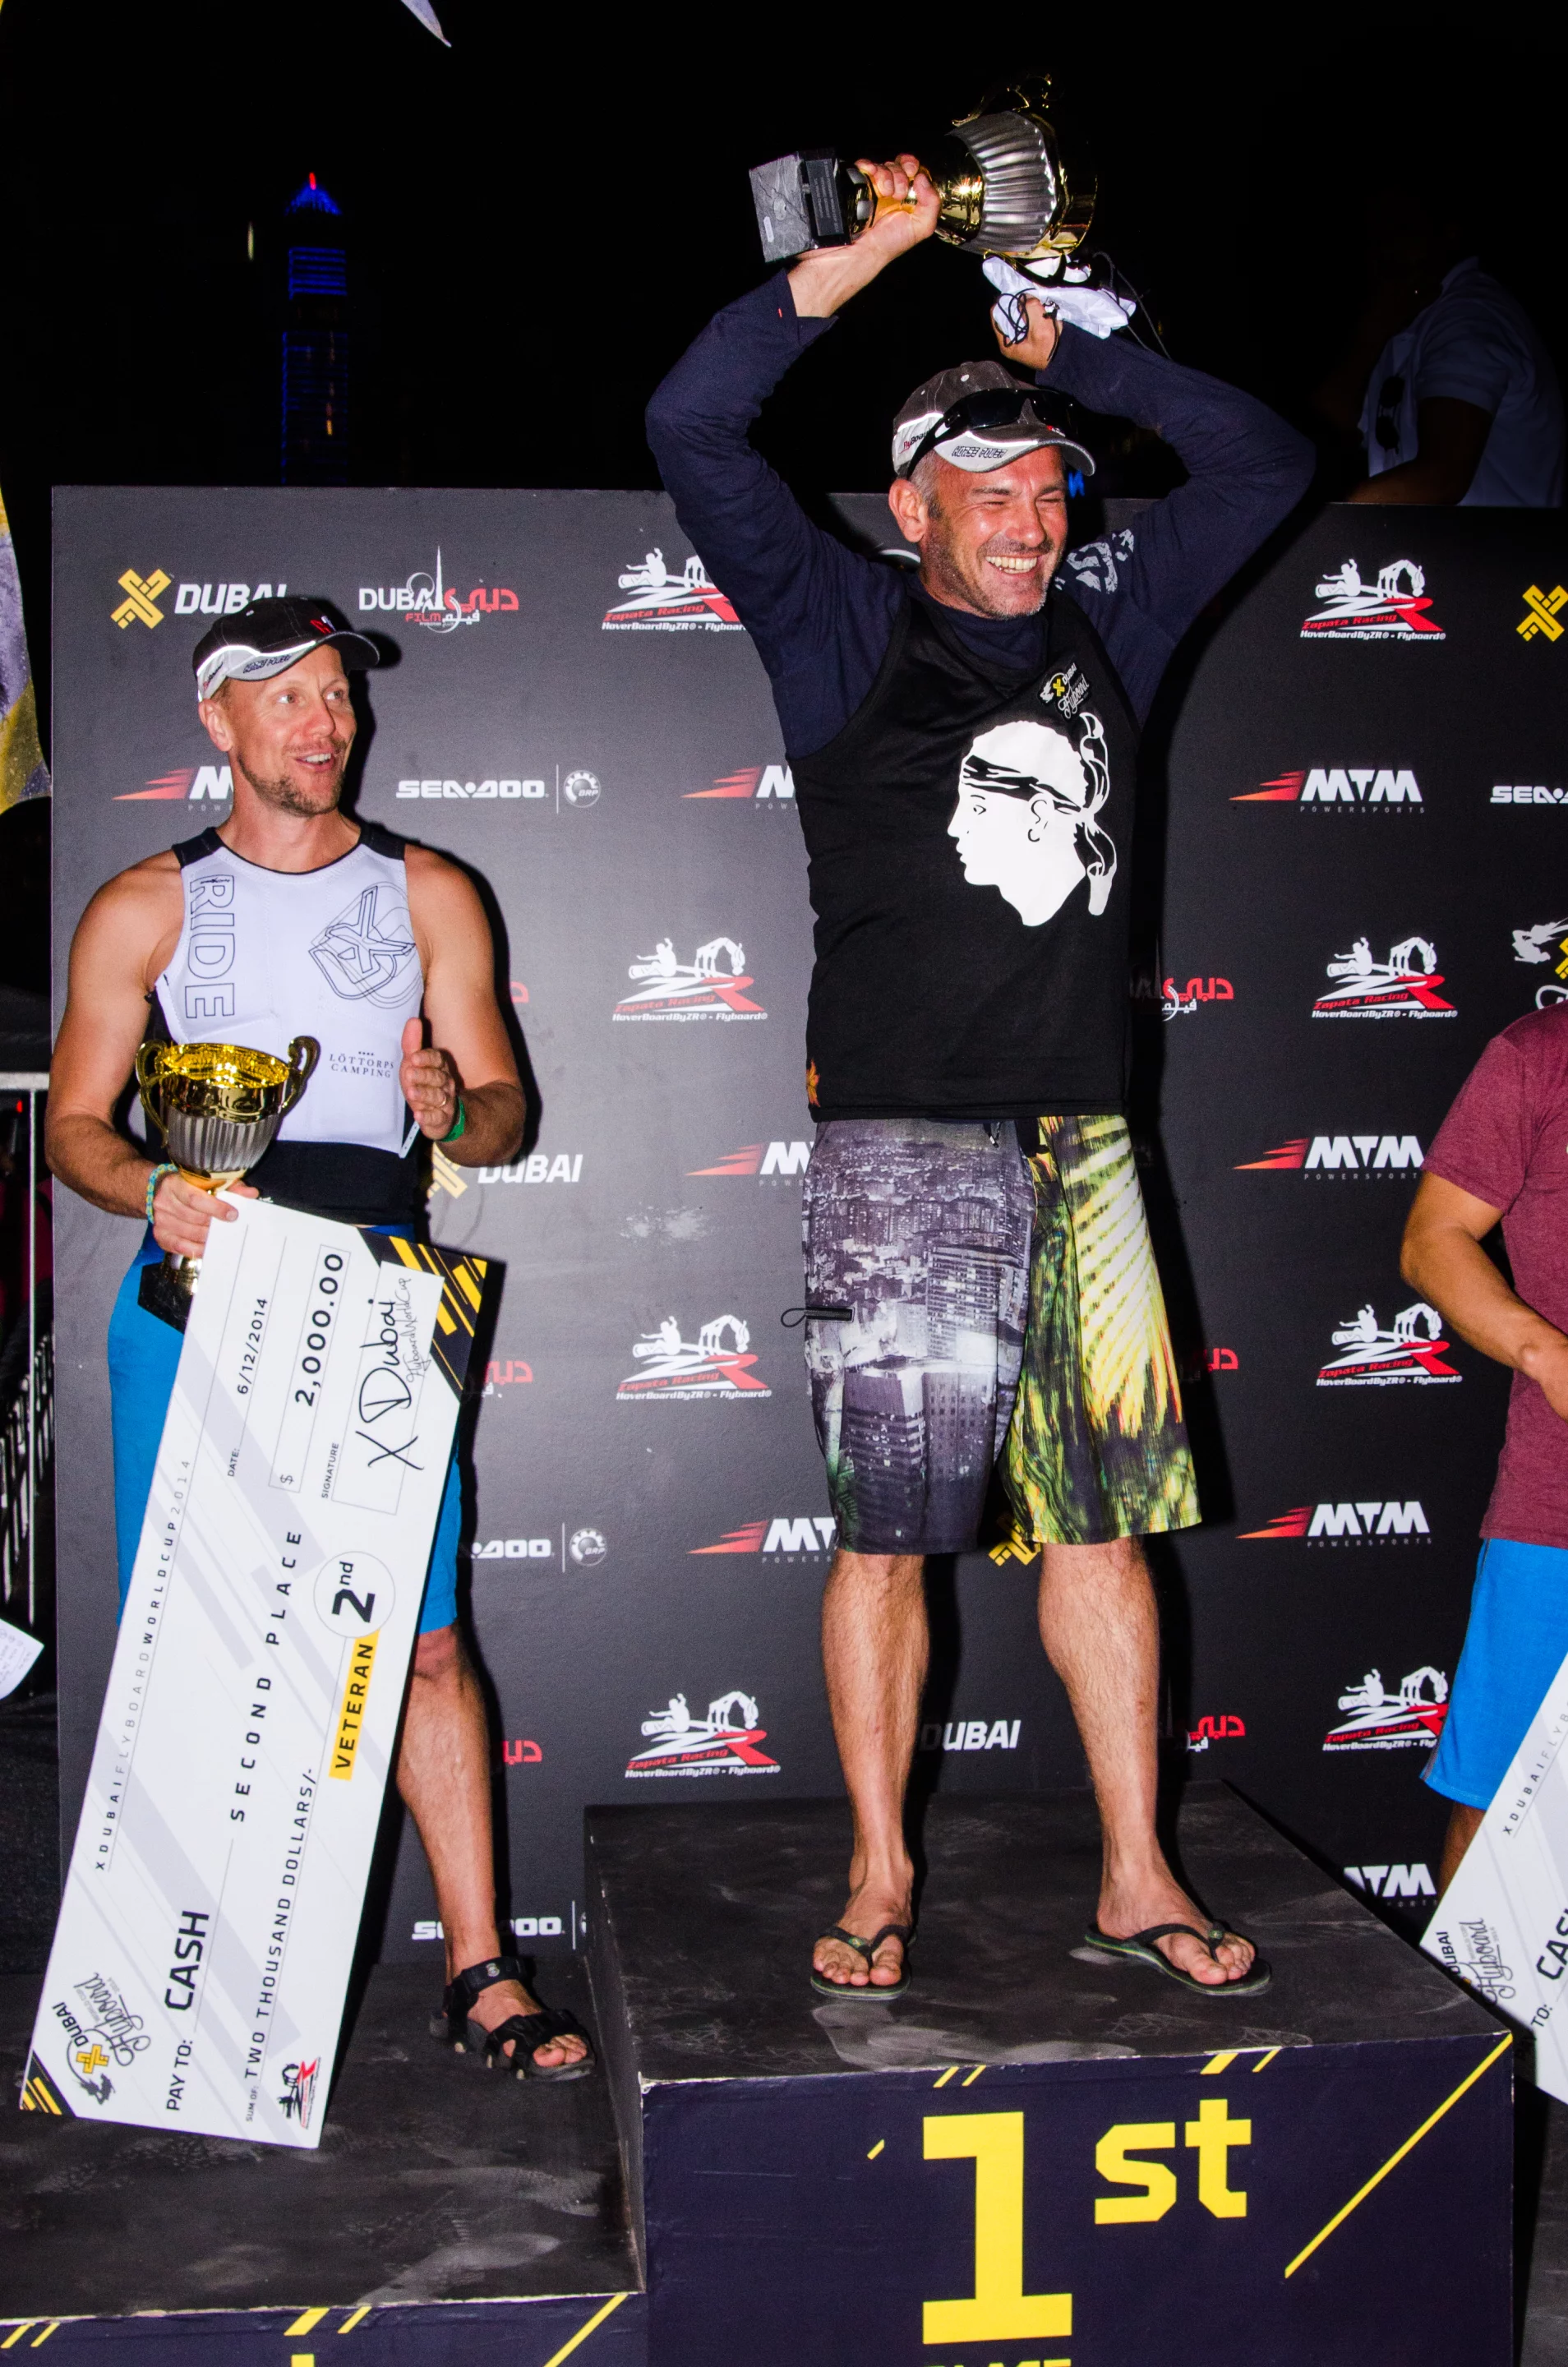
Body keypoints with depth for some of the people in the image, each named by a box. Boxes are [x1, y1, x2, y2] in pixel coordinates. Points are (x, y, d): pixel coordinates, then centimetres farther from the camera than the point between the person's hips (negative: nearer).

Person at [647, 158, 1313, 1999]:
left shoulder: (1104, 628, 14)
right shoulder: (843, 630, 3)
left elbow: (1262, 462, 21)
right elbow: (694, 428, -6)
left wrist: (1066, 346, 15)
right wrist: (870, 254, -5)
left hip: (1081, 1142, 4)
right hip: (901, 1150, -4)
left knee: (1103, 1511, 7)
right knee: (890, 1524, 2)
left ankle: (1135, 1878, 17)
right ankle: (880, 1878, 16)